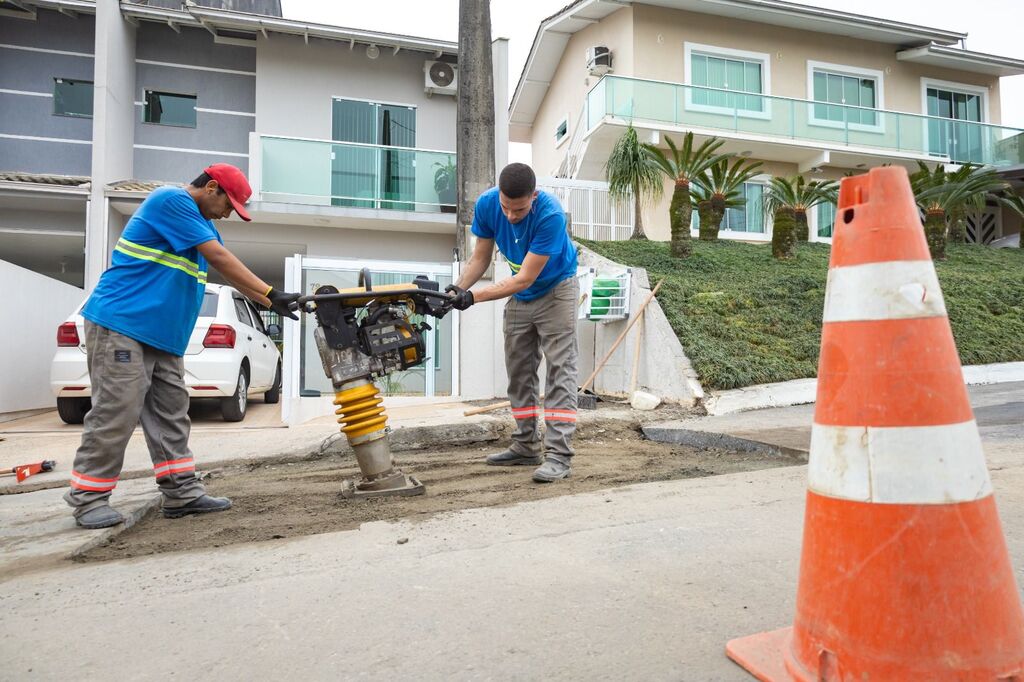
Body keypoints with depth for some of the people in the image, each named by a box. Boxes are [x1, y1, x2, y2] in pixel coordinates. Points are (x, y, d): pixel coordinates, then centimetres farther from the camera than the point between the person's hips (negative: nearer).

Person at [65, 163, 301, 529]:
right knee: (116, 413, -6)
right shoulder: (171, 199, -11)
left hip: (161, 335, 10)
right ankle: (88, 498, 7)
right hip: (121, 324, -10)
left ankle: (182, 493, 10)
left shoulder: (200, 220, 20)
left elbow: (229, 269, 16)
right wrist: (271, 292, -17)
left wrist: (270, 301, 6)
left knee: (171, 413, 6)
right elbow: (220, 258, -17)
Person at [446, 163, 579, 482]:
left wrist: (473, 296, -38)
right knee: (519, 371, 8)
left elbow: (525, 278, -32)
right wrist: (456, 290, -23)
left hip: (556, 290, -6)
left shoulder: (550, 214, -33)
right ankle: (526, 446, 18)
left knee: (560, 369, -12)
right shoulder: (487, 203, -18)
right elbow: (481, 257, -7)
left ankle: (559, 454, -13)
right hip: (519, 294, 6)